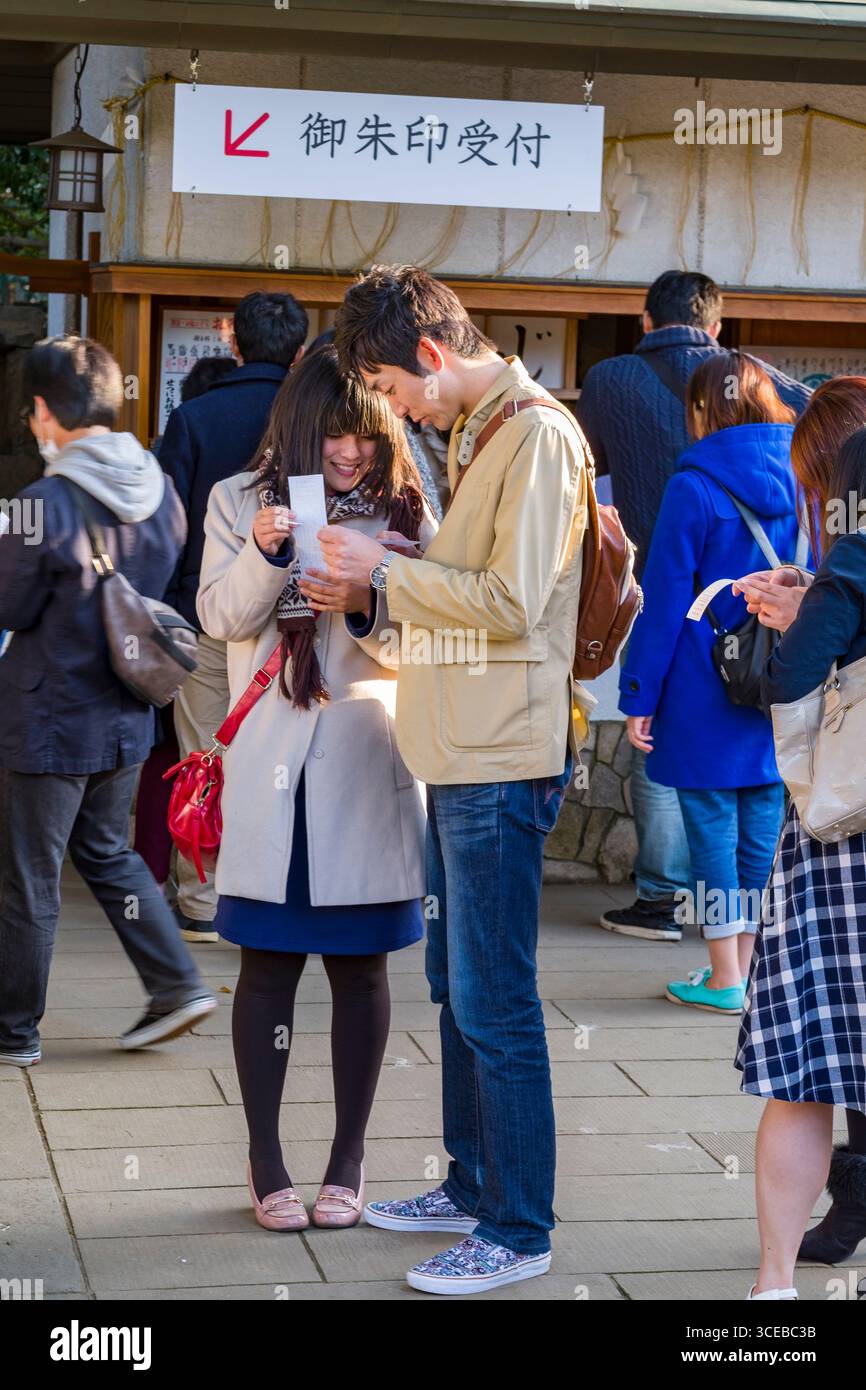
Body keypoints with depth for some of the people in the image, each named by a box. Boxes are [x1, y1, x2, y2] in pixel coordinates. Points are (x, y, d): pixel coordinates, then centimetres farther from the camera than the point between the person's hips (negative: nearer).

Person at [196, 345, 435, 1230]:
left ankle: (348, 1158, 16)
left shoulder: (404, 515, 5)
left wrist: (368, 606, -18)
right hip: (271, 766, 0)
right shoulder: (240, 501, 7)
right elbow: (220, 617, -2)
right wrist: (263, 551, -19)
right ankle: (265, 1159, 13)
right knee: (268, 961, 3)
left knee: (359, 965, 6)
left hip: (367, 766, 0)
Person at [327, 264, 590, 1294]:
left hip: (502, 764, -10)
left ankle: (518, 1231, 3)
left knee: (495, 1005, -5)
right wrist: (387, 573, 5)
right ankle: (472, 1186, 30)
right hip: (460, 756, 10)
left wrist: (388, 570, -10)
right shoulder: (476, 434, 17)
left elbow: (511, 601, -19)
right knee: (457, 986, 17)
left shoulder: (537, 435, -13)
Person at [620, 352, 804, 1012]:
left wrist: (639, 695, -5)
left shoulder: (694, 488, -12)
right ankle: (751, 970, 20)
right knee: (764, 826, 12)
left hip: (707, 692, -5)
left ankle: (725, 979, 6)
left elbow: (664, 600, -11)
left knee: (712, 827, 3)